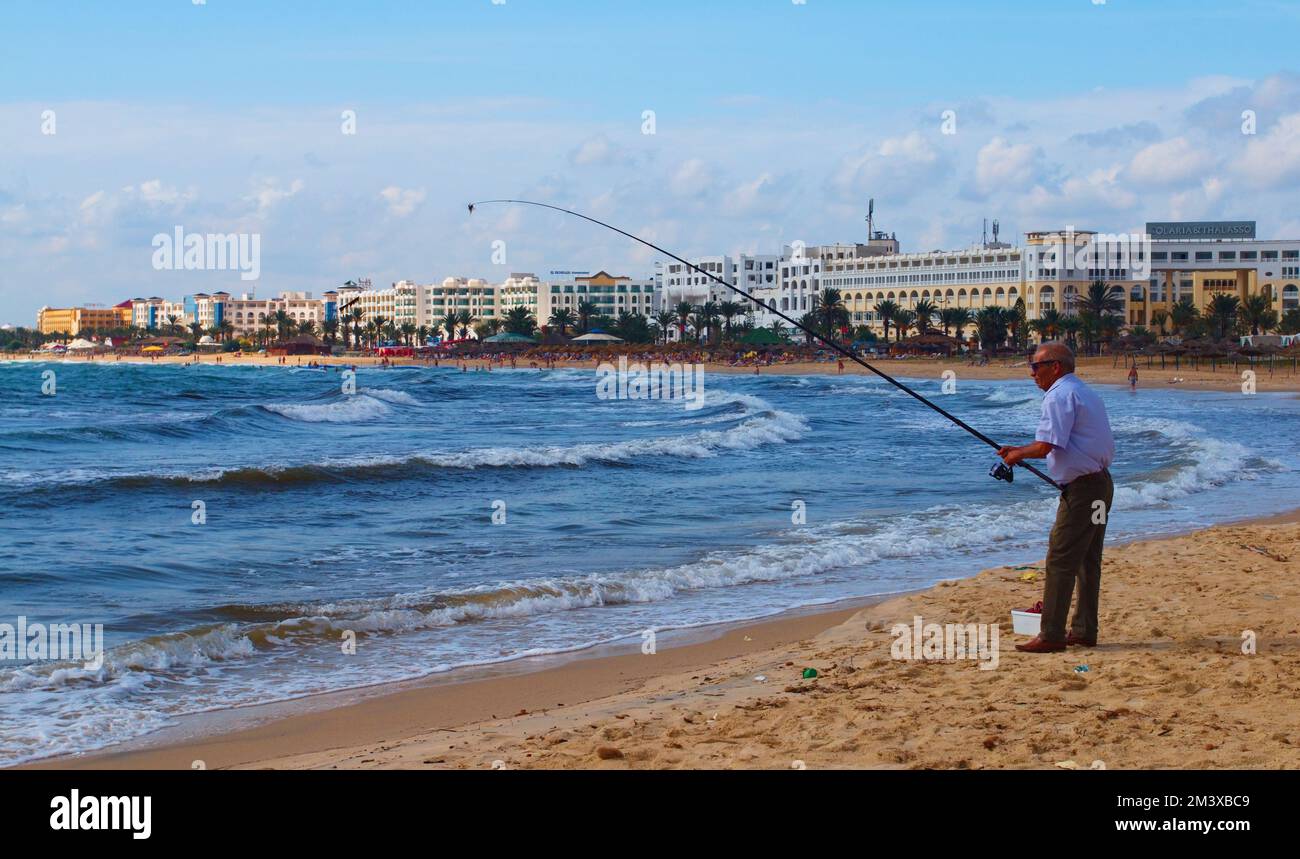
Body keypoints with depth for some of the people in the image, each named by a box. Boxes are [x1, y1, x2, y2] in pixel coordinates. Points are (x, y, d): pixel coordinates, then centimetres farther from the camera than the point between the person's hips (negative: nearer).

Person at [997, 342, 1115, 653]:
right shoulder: (1084, 392, 19)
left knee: (1060, 561, -7)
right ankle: (1084, 630, 18)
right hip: (1101, 484, 10)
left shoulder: (1059, 396, -14)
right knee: (1087, 560, 14)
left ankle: (1051, 635, -6)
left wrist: (1018, 453, -3)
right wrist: (1020, 451, 21)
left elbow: (1045, 446, -21)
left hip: (1081, 488, -10)